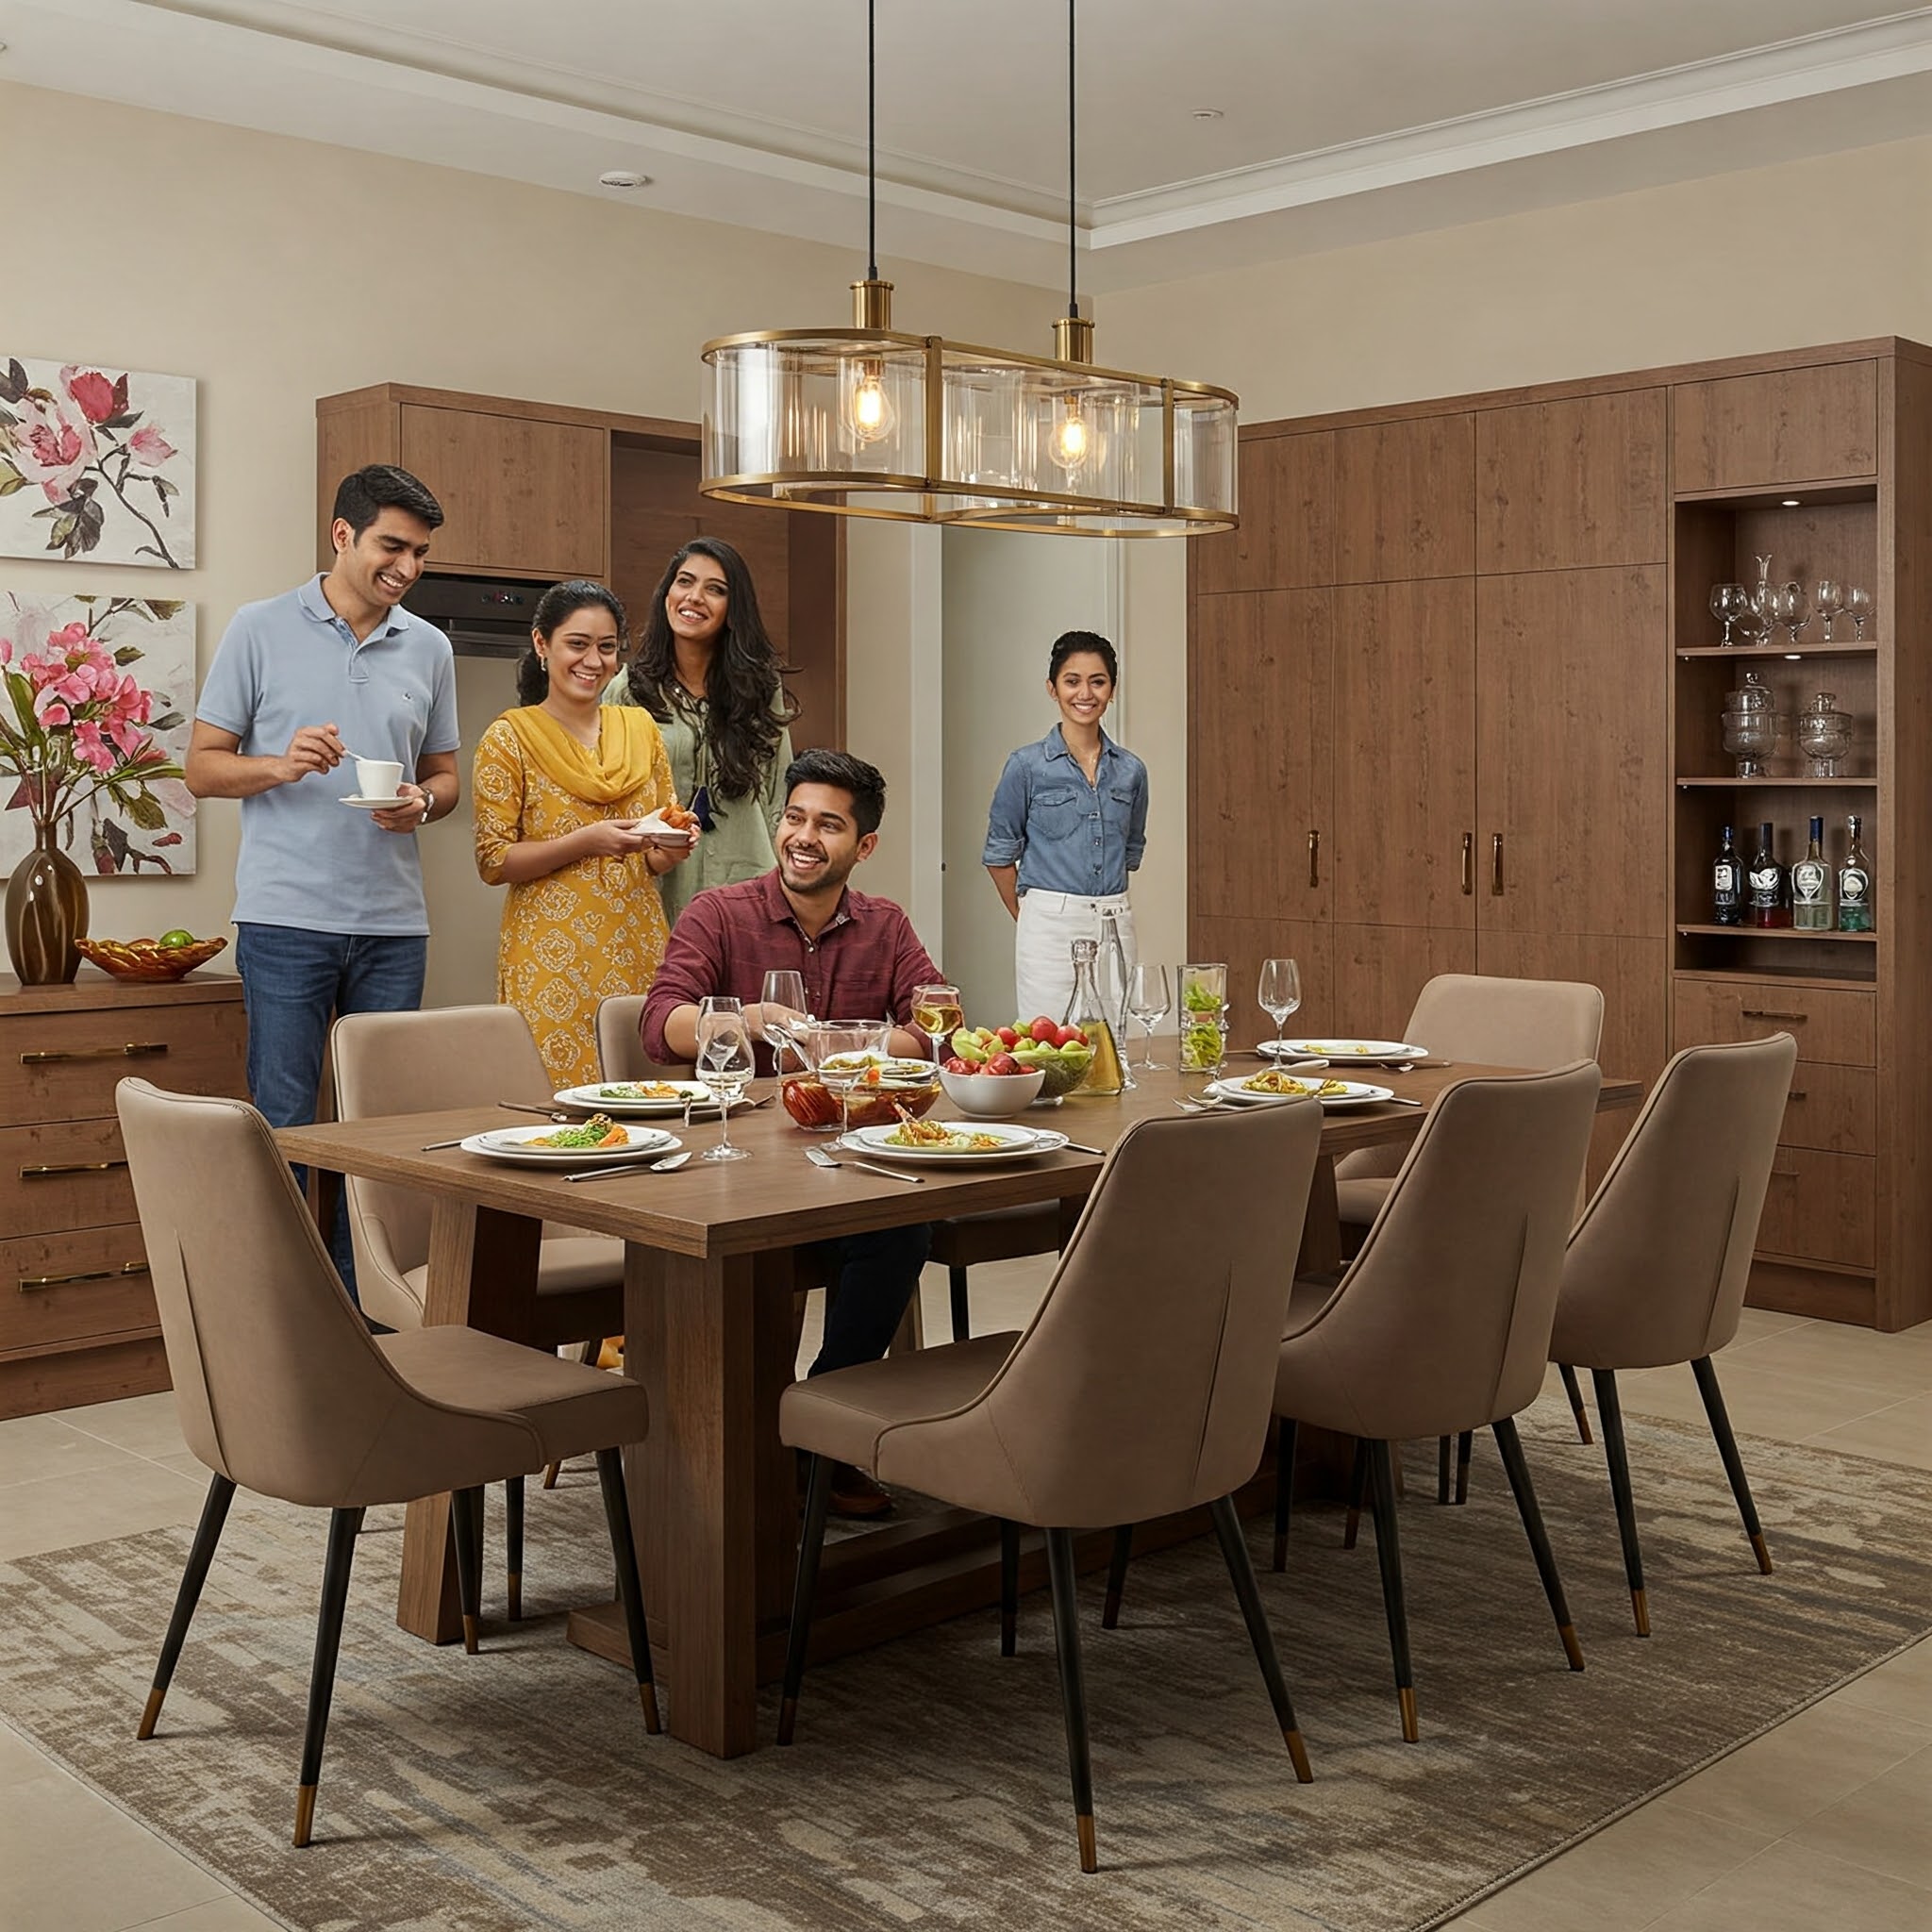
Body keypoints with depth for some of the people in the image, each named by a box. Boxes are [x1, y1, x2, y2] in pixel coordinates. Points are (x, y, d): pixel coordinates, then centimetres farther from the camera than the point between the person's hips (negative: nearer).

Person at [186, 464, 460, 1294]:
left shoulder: (429, 648, 12)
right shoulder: (261, 630, 1)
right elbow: (203, 766, 2)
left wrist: (422, 804, -5)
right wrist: (279, 766, -17)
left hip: (393, 921, 4)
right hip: (287, 915, -3)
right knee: (283, 1122, -1)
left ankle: (359, 1300, 17)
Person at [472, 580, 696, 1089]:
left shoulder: (640, 727, 12)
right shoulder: (510, 737, -2)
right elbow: (493, 862, -6)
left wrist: (670, 849, -5)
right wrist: (586, 841, -17)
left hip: (639, 951, 4)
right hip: (553, 961, -4)